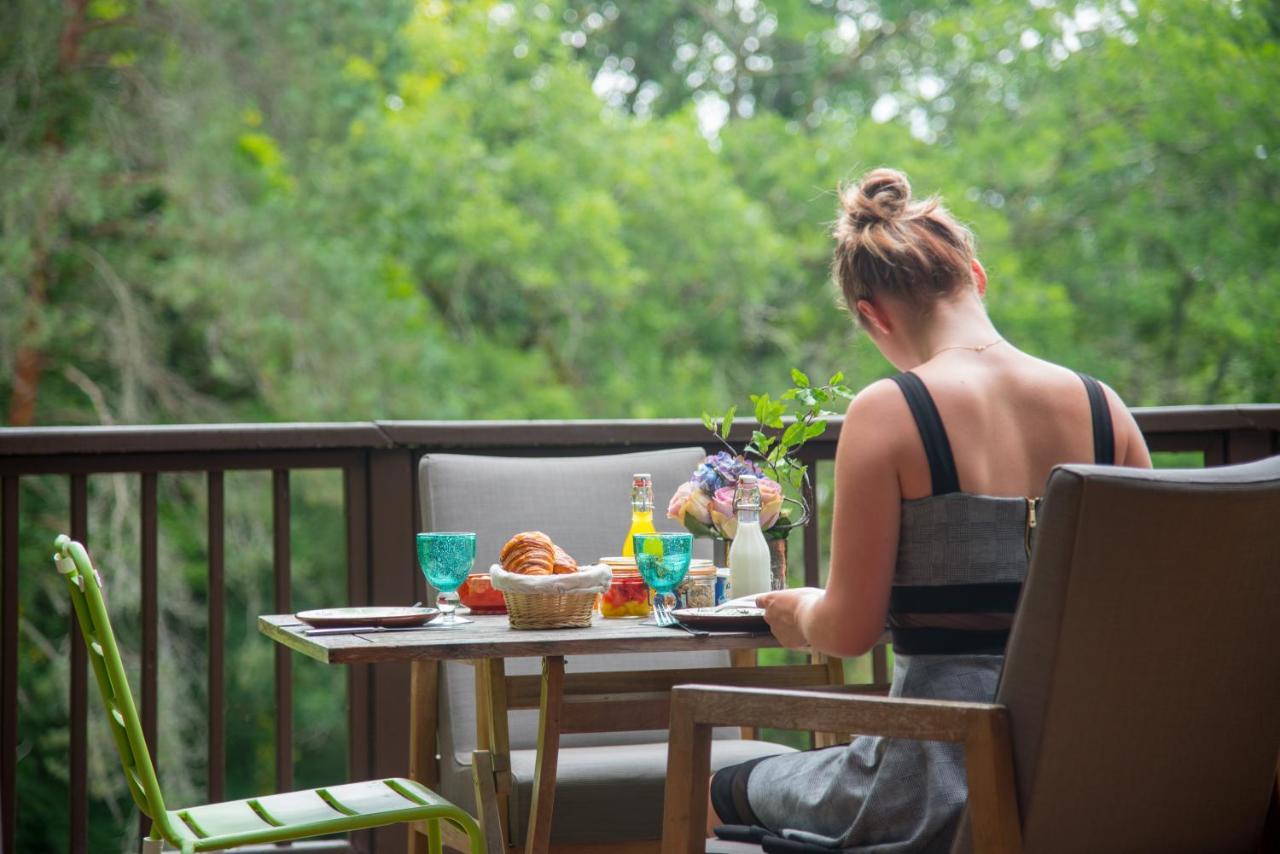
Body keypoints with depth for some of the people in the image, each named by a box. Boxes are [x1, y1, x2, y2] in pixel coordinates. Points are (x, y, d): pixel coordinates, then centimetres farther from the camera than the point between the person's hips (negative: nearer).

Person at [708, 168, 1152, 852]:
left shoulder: (887, 414, -13)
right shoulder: (1105, 408, 1)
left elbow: (850, 629, -11)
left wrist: (798, 615, 13)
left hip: (944, 782, -6)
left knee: (716, 794, 21)